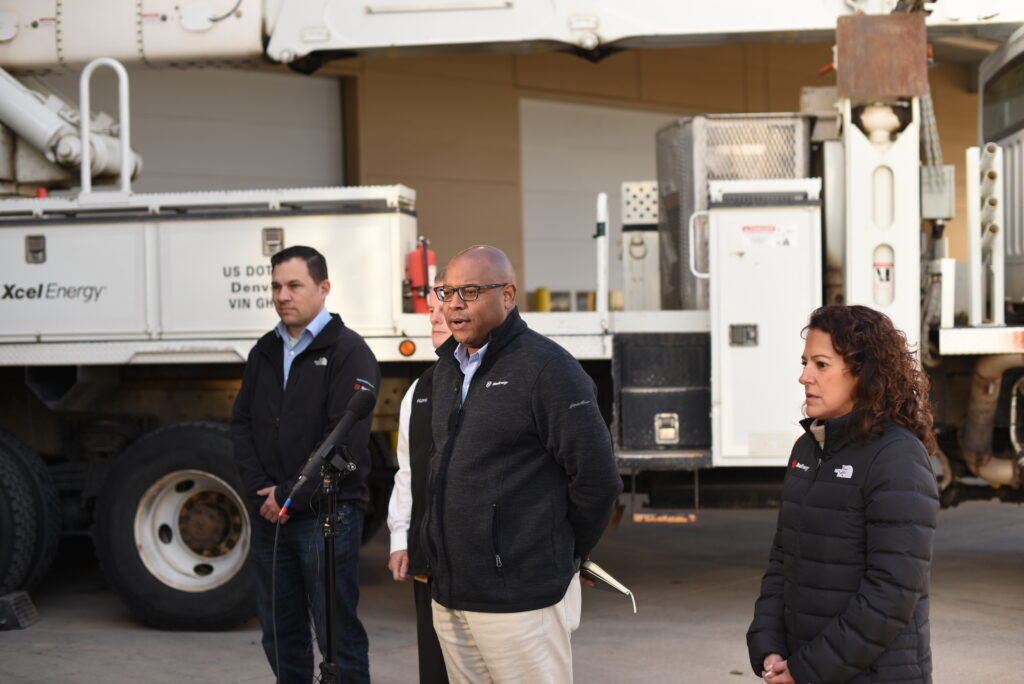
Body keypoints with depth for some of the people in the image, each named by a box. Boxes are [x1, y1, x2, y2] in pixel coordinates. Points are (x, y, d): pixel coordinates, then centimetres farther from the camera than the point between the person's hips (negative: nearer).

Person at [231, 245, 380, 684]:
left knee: (337, 632, -2)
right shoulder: (264, 352, 14)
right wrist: (261, 491, -5)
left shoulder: (348, 351, -6)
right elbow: (242, 425, 10)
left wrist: (292, 496, -14)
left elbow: (346, 441, -15)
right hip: (268, 516, 6)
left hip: (325, 515, -6)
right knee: (280, 634, 14)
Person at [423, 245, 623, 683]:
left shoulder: (546, 368, -11)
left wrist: (564, 554, -2)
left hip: (520, 599, -8)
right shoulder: (447, 368, 14)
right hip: (449, 597, 8)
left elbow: (597, 478, -13)